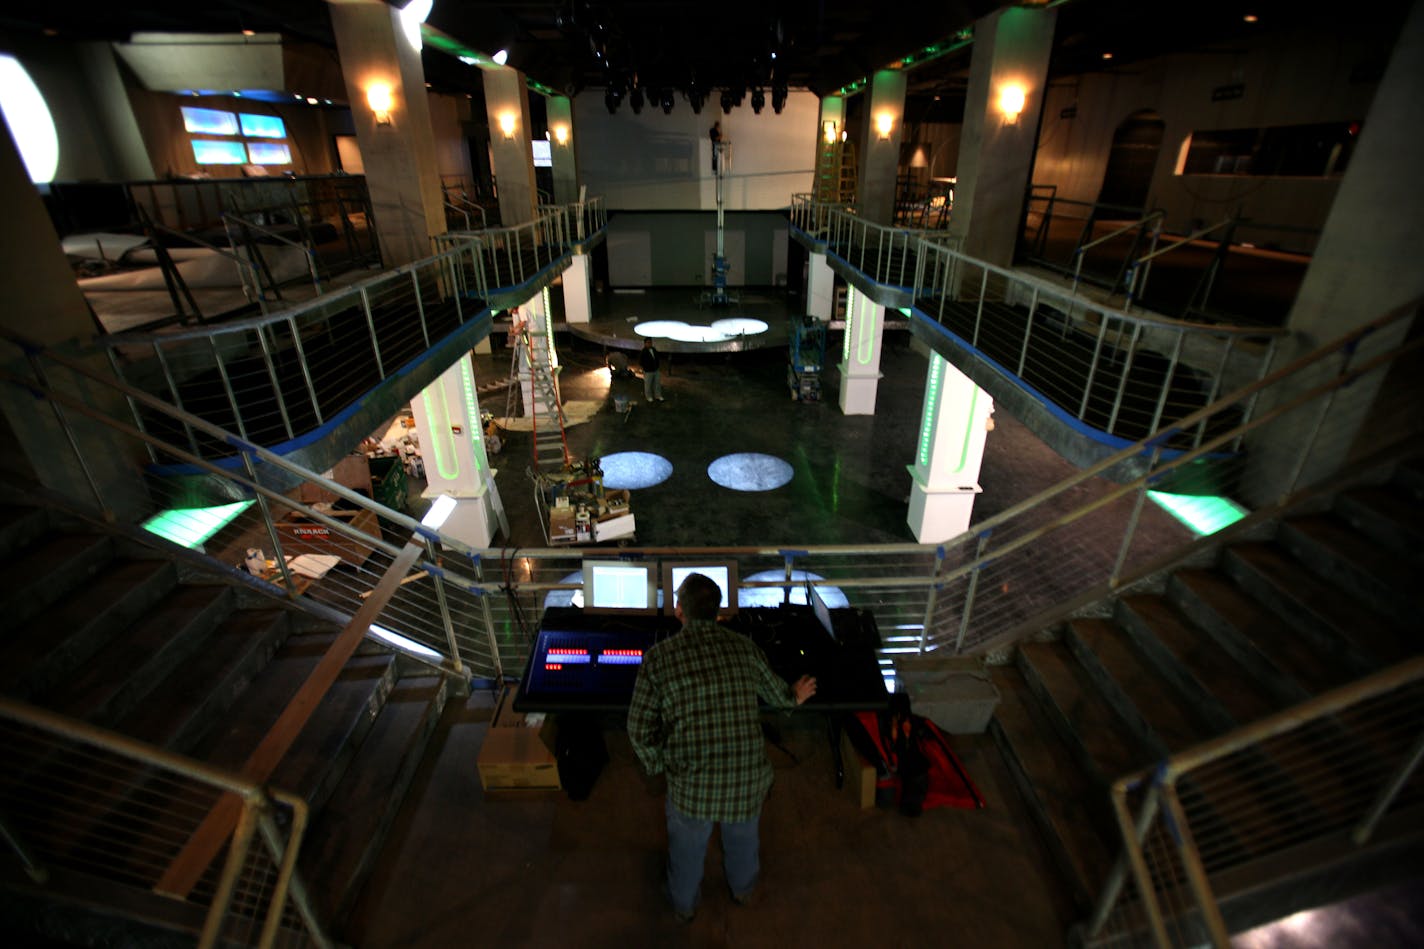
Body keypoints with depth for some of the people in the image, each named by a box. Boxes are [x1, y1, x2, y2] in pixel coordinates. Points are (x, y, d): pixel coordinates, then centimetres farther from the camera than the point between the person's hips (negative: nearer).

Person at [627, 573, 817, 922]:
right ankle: (743, 888, 60)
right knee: (743, 834, 33)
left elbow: (640, 729, -10)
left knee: (687, 845, 29)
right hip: (748, 780, 2)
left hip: (691, 784, -1)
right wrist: (795, 697, 33)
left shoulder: (658, 657, -15)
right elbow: (776, 693, 10)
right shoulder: (744, 648, -8)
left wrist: (658, 765, 9)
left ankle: (684, 905, 55)